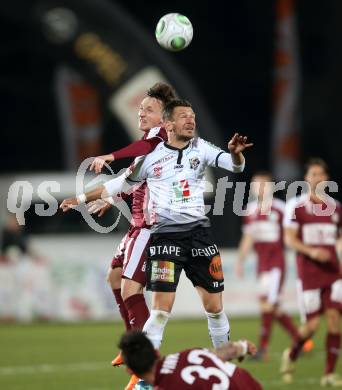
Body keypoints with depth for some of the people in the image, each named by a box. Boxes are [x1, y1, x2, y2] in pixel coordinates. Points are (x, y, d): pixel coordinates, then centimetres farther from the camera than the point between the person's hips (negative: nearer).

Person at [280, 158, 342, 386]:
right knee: (313, 323, -5)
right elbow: (289, 239, -5)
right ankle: (291, 355, 25)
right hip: (309, 271, -3)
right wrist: (311, 251, -19)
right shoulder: (296, 206, -1)